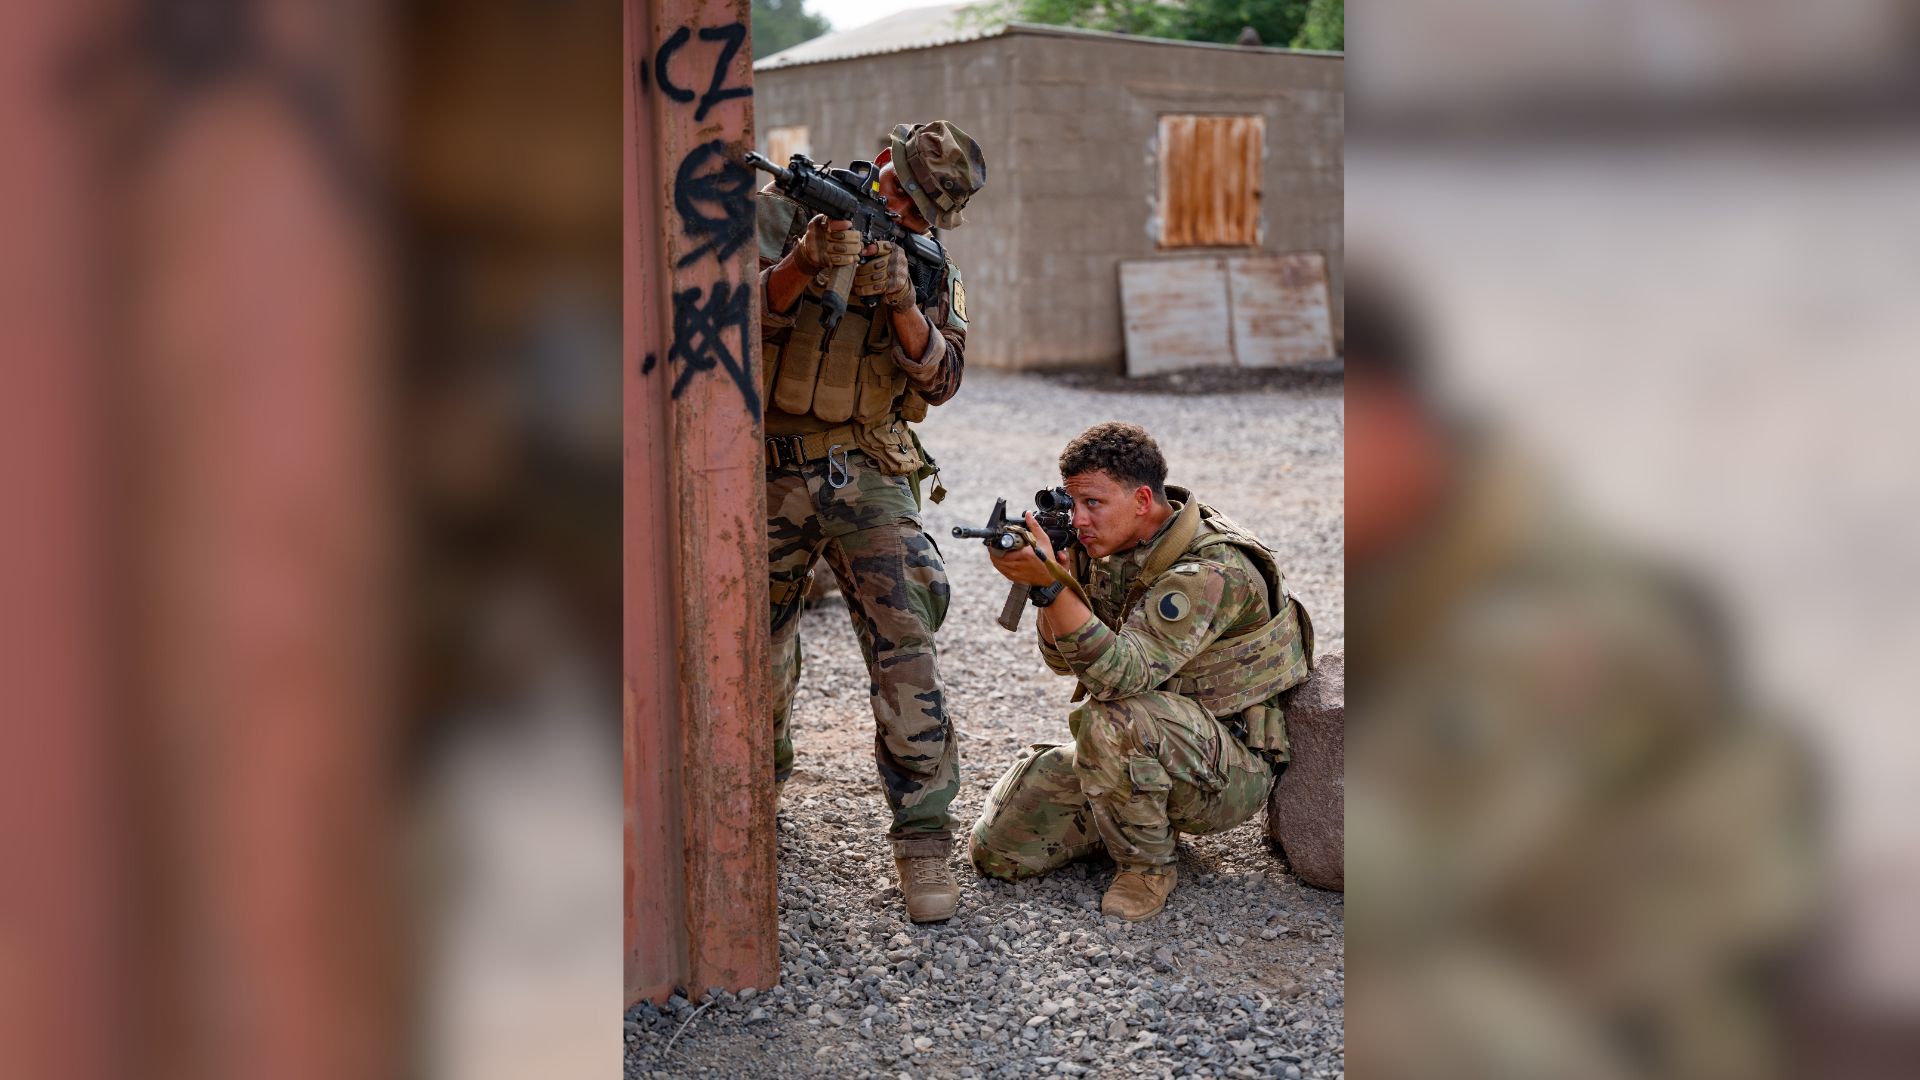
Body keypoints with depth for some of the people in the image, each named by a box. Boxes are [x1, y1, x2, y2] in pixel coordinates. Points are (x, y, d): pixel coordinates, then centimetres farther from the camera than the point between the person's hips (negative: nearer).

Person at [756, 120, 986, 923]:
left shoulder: (933, 272, 5)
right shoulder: (779, 215, -2)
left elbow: (941, 379, -6)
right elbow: (746, 315, -15)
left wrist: (902, 303, -21)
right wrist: (806, 264, -32)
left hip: (868, 478, 1)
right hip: (769, 474, 0)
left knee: (905, 648, -11)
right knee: (757, 651, 12)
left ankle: (924, 841, -4)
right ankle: (759, 784, 40)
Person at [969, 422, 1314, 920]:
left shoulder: (1213, 571, -26)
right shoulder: (1110, 547, 0)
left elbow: (1120, 673, -35)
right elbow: (1064, 657, 3)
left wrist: (1049, 582, -41)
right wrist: (1047, 568, -14)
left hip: (1229, 773, -8)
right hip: (1137, 750, 8)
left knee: (1113, 717, -38)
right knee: (995, 849, -2)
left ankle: (1147, 865, -13)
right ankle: (1143, 814, 15)